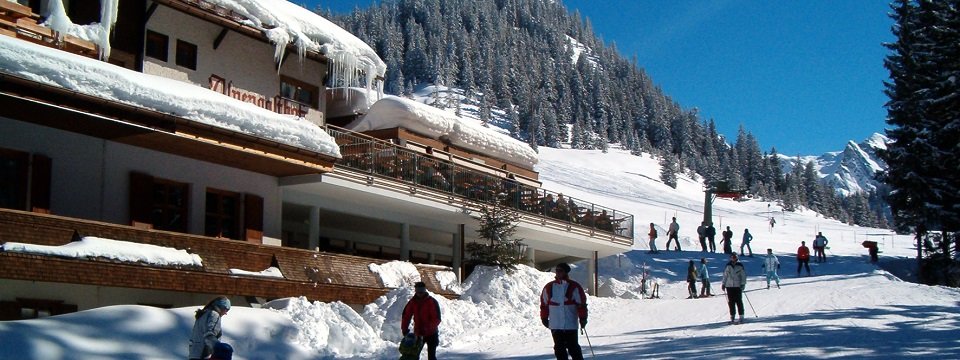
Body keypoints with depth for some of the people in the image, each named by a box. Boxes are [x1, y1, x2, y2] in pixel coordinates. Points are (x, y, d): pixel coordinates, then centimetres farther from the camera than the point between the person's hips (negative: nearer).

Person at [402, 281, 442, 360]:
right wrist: (404, 329, -7)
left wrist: (427, 328, -30)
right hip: (418, 333, 4)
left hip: (431, 334, -4)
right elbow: (406, 316, 4)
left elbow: (437, 319, -18)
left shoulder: (432, 302, -13)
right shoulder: (412, 302, 0)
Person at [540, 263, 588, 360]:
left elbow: (581, 303, -2)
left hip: (570, 325, -3)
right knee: (559, 348, 8)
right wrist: (544, 318, 13)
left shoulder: (574, 287, -3)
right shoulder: (549, 287, 7)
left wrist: (583, 318, -5)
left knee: (573, 348, -1)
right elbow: (544, 304, 14)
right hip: (555, 325, 3)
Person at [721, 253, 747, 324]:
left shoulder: (740, 266, 0)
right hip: (729, 286, 3)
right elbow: (725, 275, 14)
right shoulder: (728, 266, 7)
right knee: (731, 302, 4)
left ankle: (741, 317, -1)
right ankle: (732, 317, 11)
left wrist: (743, 284, -9)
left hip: (738, 286, -3)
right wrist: (723, 284, 12)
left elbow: (743, 276, 1)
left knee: (739, 301, -5)